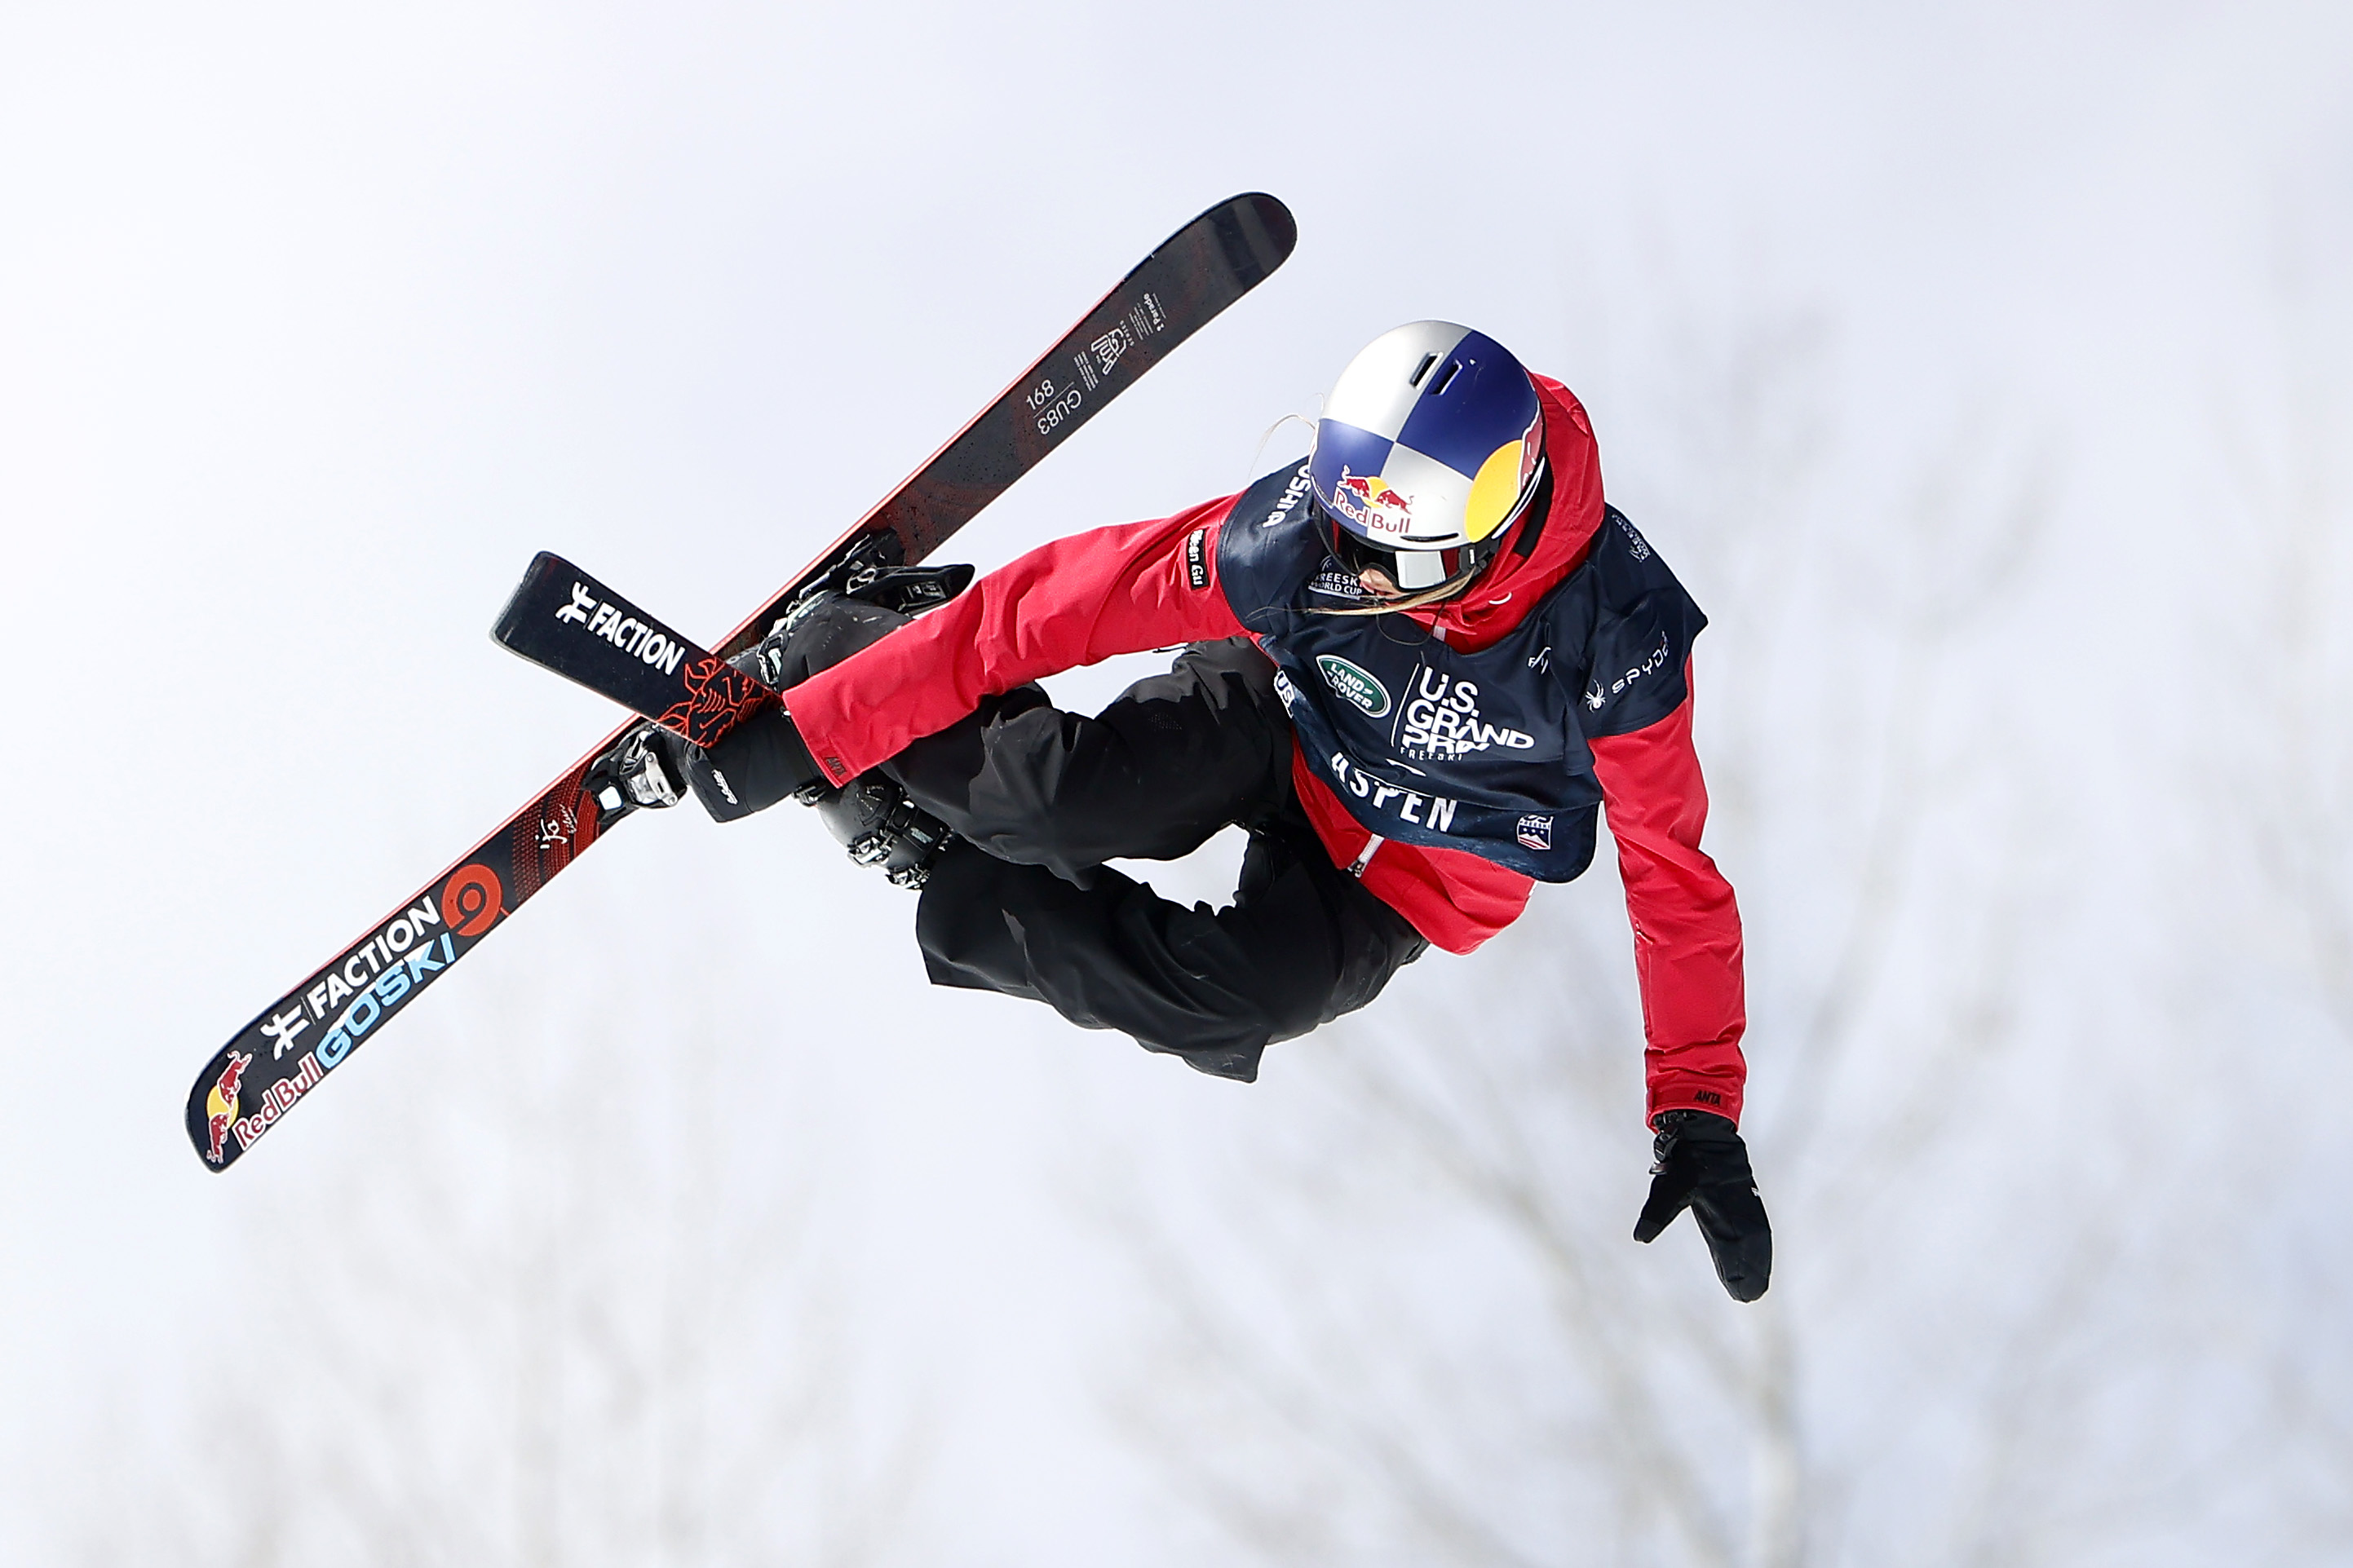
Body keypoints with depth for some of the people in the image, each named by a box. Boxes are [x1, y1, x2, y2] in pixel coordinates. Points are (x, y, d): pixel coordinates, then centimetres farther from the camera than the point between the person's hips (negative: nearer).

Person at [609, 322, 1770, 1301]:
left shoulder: (1616, 635, -33)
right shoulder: (1300, 535, -30)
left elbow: (1672, 873, -20)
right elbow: (1053, 606, -25)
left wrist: (1698, 1113, -24)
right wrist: (805, 734, -25)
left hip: (1402, 880, 0)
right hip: (1278, 719, 1)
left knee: (1225, 997, -30)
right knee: (1053, 792, -29)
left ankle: (957, 889, -7)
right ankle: (830, 654, 0)